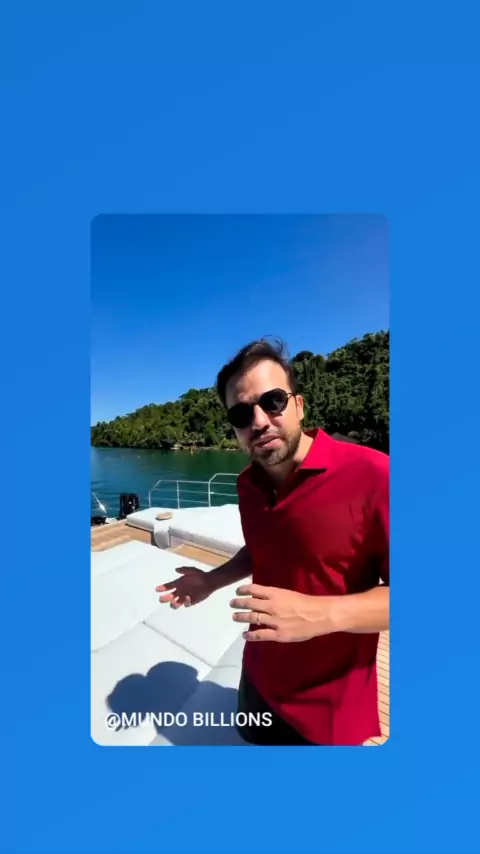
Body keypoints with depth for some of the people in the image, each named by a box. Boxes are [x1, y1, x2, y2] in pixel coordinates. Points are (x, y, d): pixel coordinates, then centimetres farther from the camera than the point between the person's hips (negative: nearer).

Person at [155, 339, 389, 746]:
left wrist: (323, 614, -34)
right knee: (256, 741, 31)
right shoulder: (247, 484, -6)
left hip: (329, 704, -6)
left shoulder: (371, 474, -29)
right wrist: (211, 580, -2)